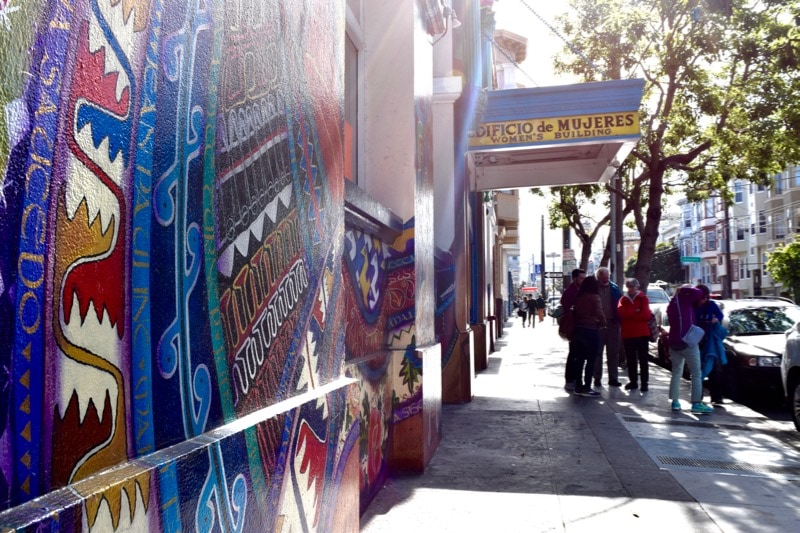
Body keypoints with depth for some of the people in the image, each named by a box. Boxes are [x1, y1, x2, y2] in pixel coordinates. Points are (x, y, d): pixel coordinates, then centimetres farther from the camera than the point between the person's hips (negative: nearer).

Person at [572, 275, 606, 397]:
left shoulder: (578, 297, 9)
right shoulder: (594, 297, -11)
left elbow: (574, 311, 10)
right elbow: (599, 313, -19)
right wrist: (603, 323, -3)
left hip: (578, 329, 7)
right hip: (591, 331, -7)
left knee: (579, 359, 11)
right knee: (591, 360, -1)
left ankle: (578, 386, 15)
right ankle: (586, 388, -1)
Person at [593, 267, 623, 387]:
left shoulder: (615, 288, 5)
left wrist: (619, 320, -3)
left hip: (612, 323, 2)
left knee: (613, 352, 7)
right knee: (597, 352, 5)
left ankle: (613, 378, 14)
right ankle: (597, 378, 12)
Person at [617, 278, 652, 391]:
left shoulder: (643, 298, 3)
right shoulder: (623, 299, 10)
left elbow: (646, 315, -9)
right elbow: (621, 312, -7)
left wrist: (629, 314, -7)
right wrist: (635, 311, -11)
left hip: (642, 333, -3)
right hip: (627, 334, 3)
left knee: (643, 359, -1)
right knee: (631, 360, 9)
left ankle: (644, 383, 3)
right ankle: (633, 381, 18)